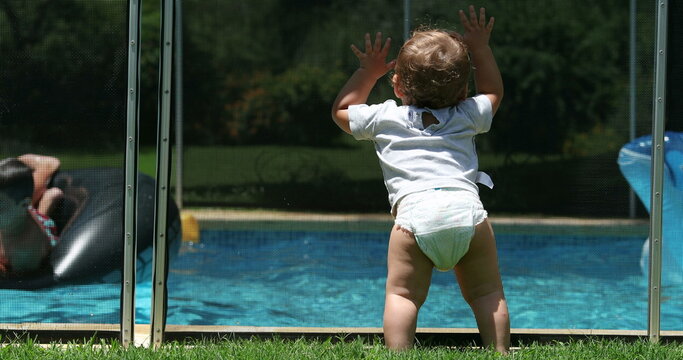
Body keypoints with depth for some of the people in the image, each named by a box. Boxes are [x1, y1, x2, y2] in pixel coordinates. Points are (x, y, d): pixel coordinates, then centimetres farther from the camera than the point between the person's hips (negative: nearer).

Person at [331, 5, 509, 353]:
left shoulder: (384, 118, 22)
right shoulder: (467, 117, 26)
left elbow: (342, 110, 41)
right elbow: (493, 92, 48)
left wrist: (367, 73, 46)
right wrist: (480, 49, 47)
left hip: (415, 213, -2)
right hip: (467, 210, 2)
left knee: (402, 294, -3)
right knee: (486, 292, 9)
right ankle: (499, 352, 1)